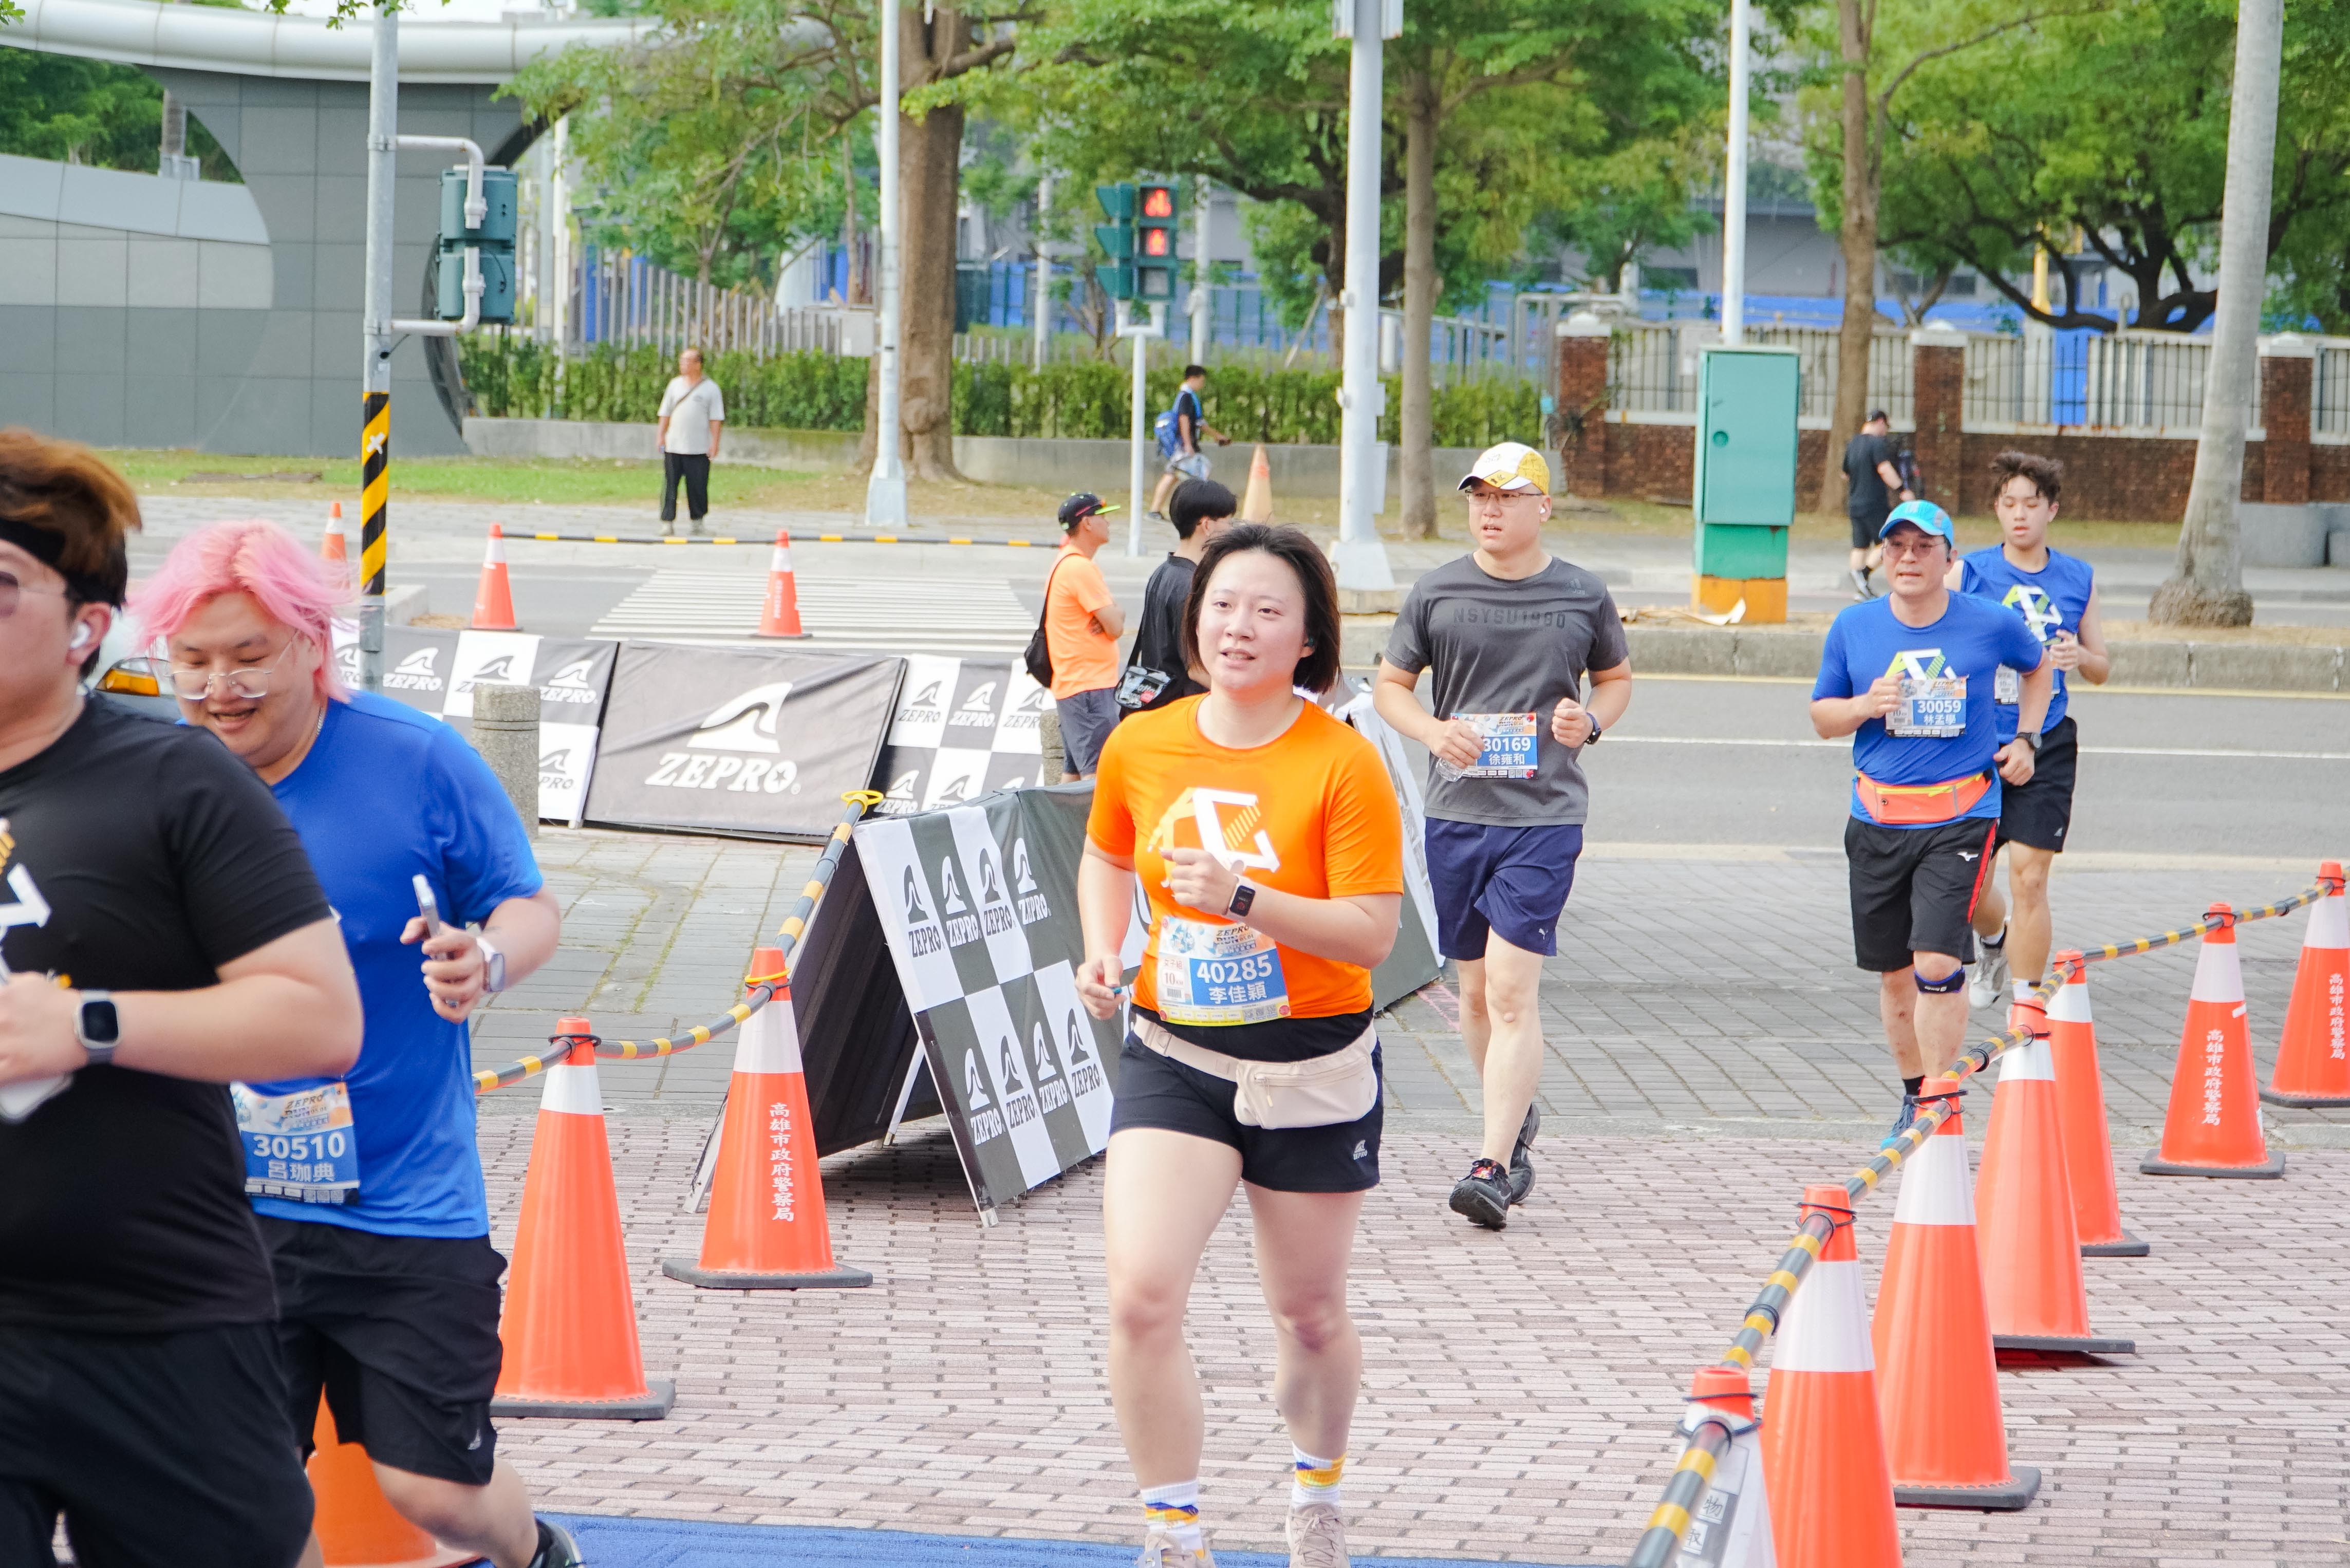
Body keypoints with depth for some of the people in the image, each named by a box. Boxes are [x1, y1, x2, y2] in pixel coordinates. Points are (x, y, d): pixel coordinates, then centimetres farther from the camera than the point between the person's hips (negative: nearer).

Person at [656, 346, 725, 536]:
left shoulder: (710, 388, 0)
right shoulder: (675, 384, 11)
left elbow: (716, 420, -2)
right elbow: (666, 414, 17)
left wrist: (714, 443, -8)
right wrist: (661, 435, 9)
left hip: (699, 449, -3)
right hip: (673, 448, 3)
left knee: (697, 487, 1)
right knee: (670, 486, -4)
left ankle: (697, 520, 17)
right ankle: (668, 522, -3)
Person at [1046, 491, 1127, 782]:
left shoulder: (1065, 562, 17)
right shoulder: (1082, 568, -16)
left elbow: (1116, 616, 18)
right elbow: (1115, 627, -16)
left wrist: (1112, 614, -6)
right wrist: (1116, 617, 7)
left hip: (1070, 683, 11)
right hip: (1091, 686, -11)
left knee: (1073, 774, 11)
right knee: (1097, 773, -15)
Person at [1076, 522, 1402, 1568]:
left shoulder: (1342, 765, -13)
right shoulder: (1139, 747, 0)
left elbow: (1371, 933, -17)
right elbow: (1106, 858, 20)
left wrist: (1244, 897, -29)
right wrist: (1103, 950, 1)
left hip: (1312, 1070, -2)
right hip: (1174, 1058, 2)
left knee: (1309, 1316, 14)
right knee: (1140, 1297, -16)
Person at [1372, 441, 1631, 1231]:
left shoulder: (1584, 596, 3)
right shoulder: (1437, 593, 3)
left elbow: (1616, 678, 18)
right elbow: (1390, 685, 11)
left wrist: (1592, 721, -4)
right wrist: (1435, 731, -10)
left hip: (1546, 816, -3)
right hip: (1456, 811, 3)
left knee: (1512, 990, -13)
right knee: (1476, 988, 12)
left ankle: (1494, 1165, -16)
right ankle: (1517, 1118, 34)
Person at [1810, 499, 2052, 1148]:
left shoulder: (1990, 626, -2)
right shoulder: (1854, 627, 3)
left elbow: (2039, 668, 20)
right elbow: (1822, 716, 11)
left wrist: (2024, 739, 8)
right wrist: (1865, 706, -10)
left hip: (1960, 819, -3)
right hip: (1878, 820, 3)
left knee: (1937, 964, -17)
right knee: (1895, 973, 10)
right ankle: (1914, 1095, 29)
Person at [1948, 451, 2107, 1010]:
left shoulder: (2079, 579, 6)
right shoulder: (1968, 572, 1)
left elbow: (2102, 670, 13)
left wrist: (2081, 658, -10)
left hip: (2047, 748, -1)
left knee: (2029, 879, -10)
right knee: (1968, 884, 8)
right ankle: (1994, 942, 45)